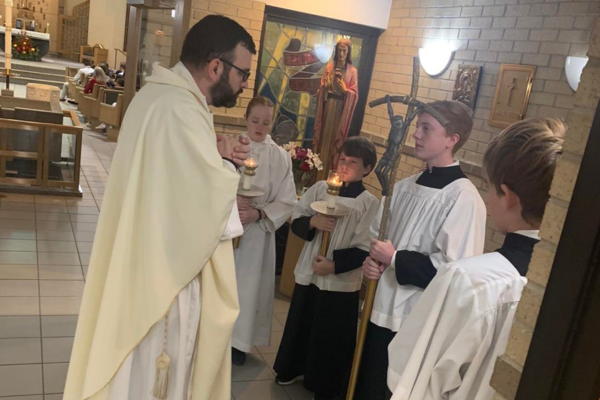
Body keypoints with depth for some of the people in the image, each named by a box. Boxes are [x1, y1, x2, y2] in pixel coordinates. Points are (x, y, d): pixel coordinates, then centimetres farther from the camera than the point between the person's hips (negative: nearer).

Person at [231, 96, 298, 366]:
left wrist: (258, 213, -17)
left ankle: (238, 340, 25)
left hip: (256, 231, -1)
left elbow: (287, 202, -4)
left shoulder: (280, 157, -4)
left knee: (247, 283, 7)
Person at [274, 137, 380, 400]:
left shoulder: (370, 204, -11)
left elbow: (364, 249, -13)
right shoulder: (320, 188, 0)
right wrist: (312, 222, -15)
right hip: (308, 273, 4)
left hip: (341, 283, -4)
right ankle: (294, 368, 46)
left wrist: (334, 265, -19)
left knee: (331, 336, 11)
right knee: (300, 324, 20)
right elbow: (296, 220, 4)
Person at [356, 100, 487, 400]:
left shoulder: (463, 198, -18)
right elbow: (378, 235, 16)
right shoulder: (405, 187, 6)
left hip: (416, 322, -7)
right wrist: (372, 260, -5)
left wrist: (394, 259, -18)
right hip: (379, 308, 7)